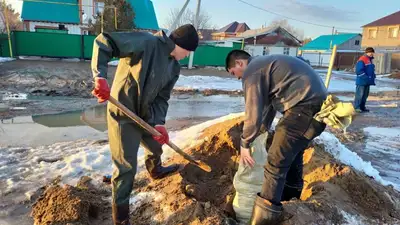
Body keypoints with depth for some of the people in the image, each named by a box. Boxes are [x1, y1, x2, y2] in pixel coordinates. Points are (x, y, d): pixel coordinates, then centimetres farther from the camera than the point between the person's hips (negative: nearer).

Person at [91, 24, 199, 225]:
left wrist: (159, 122, -13)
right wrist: (100, 76, -37)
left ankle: (155, 171, 65)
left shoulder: (174, 68, 4)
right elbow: (103, 42, -24)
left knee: (156, 145, 30)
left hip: (146, 115, 8)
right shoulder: (146, 42, -21)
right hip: (123, 115, -8)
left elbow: (162, 98, 4)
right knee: (126, 167, -1)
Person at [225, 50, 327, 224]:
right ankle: (291, 194, 46)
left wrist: (244, 144, 2)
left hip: (305, 107, -11)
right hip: (317, 102, 11)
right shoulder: (264, 64, 25)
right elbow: (268, 101, 34)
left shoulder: (252, 71, -6)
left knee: (276, 160, -8)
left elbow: (253, 113, -11)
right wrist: (264, 128, 42)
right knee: (293, 150, 26)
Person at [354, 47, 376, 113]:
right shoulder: (362, 60, -13)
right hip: (361, 81, -10)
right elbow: (359, 71, -20)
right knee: (359, 94, -7)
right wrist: (366, 77, -21)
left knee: (365, 95, 12)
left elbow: (372, 70, 25)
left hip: (367, 82, 10)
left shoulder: (370, 60, 16)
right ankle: (356, 107, -2)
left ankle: (362, 107, 20)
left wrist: (373, 77, 12)